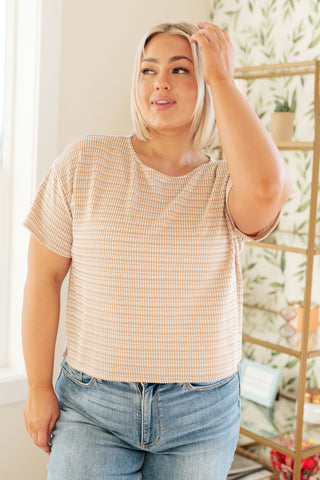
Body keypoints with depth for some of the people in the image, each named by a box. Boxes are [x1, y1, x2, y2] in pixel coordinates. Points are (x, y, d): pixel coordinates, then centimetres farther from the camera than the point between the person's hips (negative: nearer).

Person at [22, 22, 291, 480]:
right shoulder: (86, 162, -4)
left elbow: (267, 189, -28)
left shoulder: (225, 184, -3)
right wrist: (40, 387, -1)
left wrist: (222, 78, -16)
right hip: (92, 407, 0)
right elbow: (44, 277, -1)